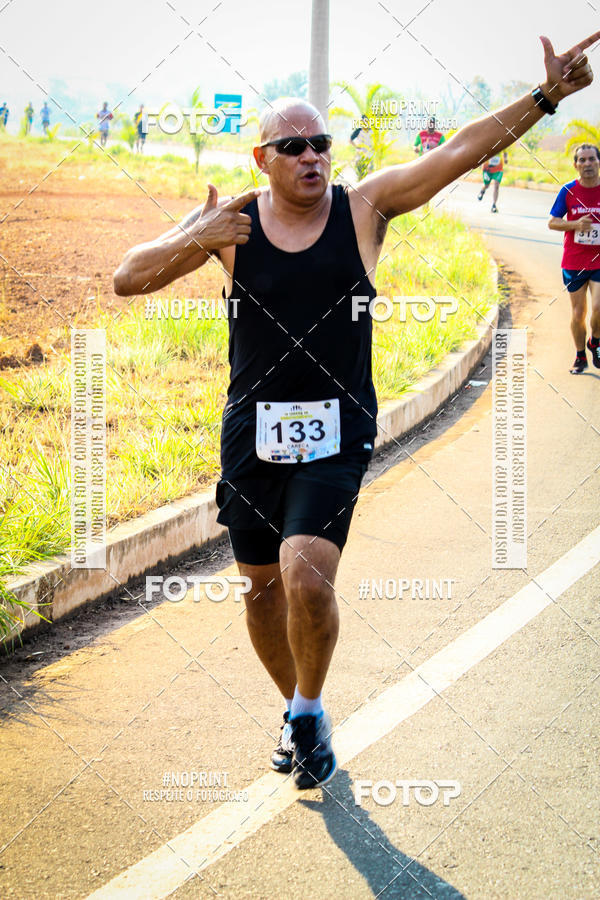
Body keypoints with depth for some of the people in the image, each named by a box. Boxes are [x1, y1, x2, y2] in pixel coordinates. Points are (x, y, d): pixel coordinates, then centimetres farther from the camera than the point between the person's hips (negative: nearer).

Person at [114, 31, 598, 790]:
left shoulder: (365, 208, -1)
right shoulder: (230, 221, 0)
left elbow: (461, 152, -8)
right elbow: (127, 279, -3)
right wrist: (192, 239, -20)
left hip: (336, 437, -2)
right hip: (251, 435, 2)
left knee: (306, 576, -19)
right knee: (263, 586, 11)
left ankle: (310, 712, 7)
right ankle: (295, 708, 37)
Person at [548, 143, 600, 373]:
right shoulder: (568, 191, -2)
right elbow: (552, 222, 1)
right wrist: (575, 225, -16)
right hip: (574, 263, 1)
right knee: (578, 314, 5)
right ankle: (580, 357, 25)